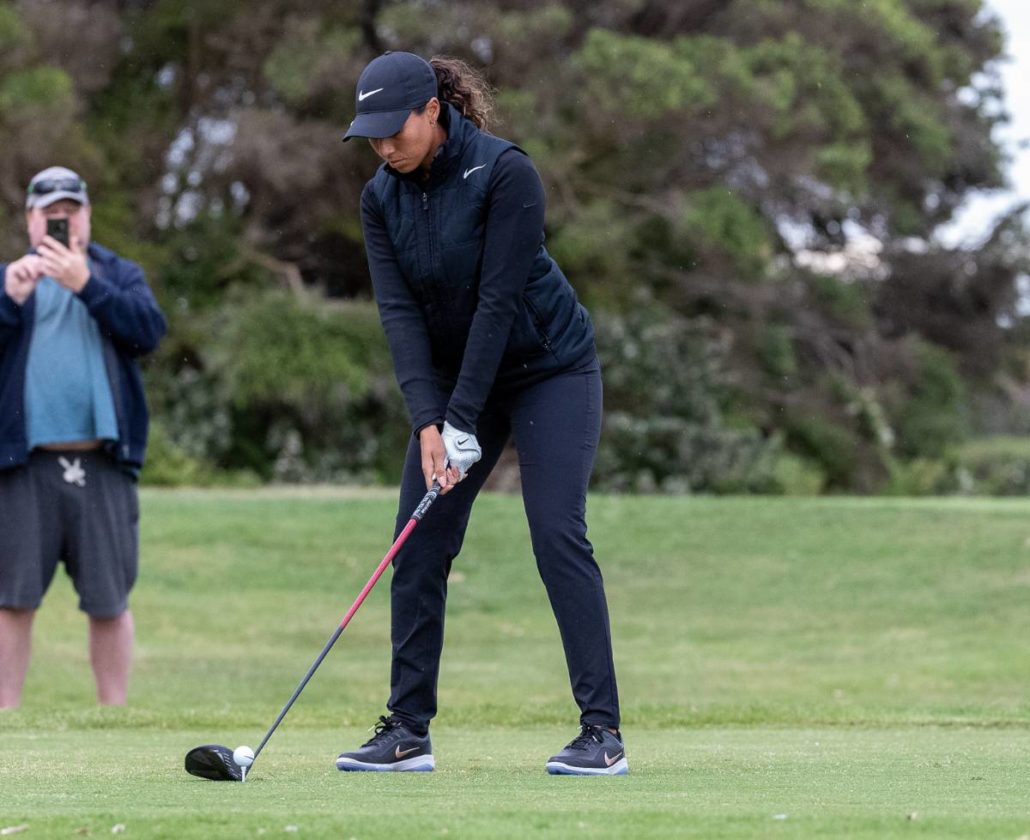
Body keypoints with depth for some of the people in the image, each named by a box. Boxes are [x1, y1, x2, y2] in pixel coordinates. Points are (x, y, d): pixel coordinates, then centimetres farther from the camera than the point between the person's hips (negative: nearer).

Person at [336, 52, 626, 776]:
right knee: (418, 547, -2)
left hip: (549, 368, -6)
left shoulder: (504, 172, -22)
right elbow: (399, 311, -11)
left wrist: (463, 420, -25)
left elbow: (499, 298, -24)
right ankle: (409, 731, 4)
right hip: (454, 377, 6)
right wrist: (426, 423, -22)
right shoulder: (382, 198, -5)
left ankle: (603, 732, -15)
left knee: (558, 534, -16)